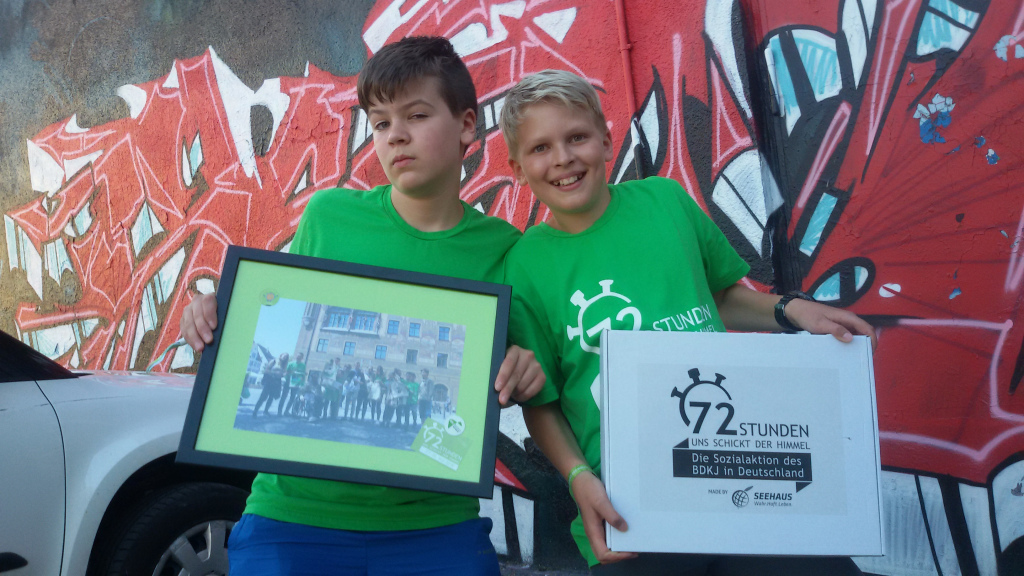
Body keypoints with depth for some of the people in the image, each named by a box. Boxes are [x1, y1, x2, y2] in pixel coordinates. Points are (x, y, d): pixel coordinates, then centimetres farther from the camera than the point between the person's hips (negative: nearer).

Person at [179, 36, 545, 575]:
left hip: (435, 525, 0)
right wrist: (216, 319, -9)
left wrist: (520, 376, -16)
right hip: (293, 514, 0)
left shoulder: (501, 247, -3)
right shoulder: (328, 215, -2)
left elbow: (495, 388, 5)